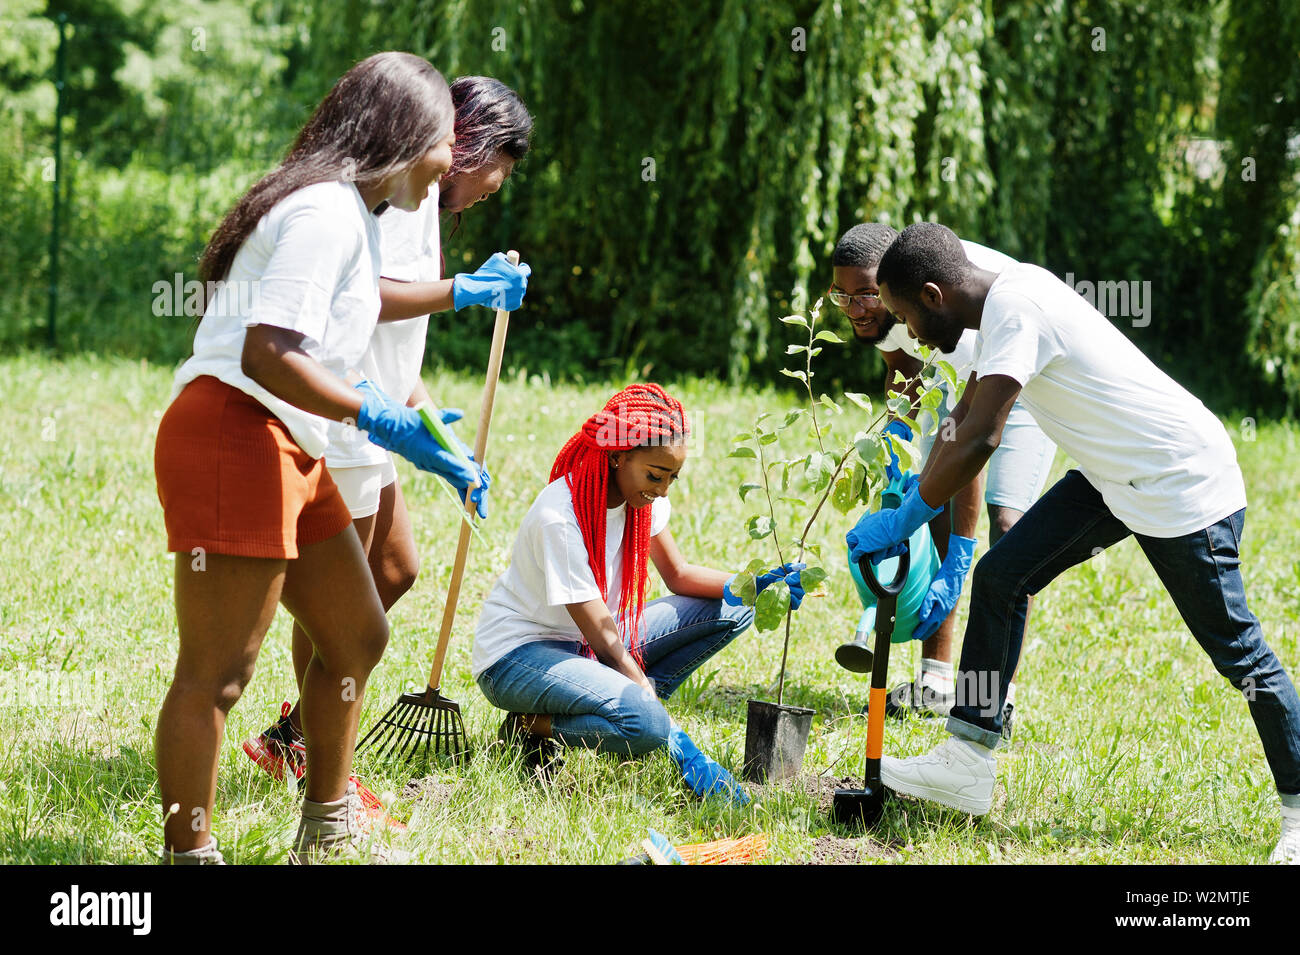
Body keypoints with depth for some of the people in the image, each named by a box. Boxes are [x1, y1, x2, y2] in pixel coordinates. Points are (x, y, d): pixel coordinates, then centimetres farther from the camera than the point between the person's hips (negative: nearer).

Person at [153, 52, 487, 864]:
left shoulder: (352, 213, 20)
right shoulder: (326, 211, -14)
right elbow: (267, 354, -23)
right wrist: (378, 417, -20)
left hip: (290, 453, 11)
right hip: (232, 438, -11)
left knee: (357, 636, 20)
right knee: (218, 671, -10)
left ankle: (328, 830, 33)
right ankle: (189, 853, -6)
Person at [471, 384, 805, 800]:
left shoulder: (643, 499, -5)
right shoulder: (560, 517, -28)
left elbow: (678, 574, 8)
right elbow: (601, 637, -27)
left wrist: (753, 587, -14)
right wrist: (683, 749, -28)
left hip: (589, 642, 8)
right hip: (520, 653, -8)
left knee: (732, 610, -6)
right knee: (646, 726, -35)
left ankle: (628, 702, -6)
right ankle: (533, 727, -10)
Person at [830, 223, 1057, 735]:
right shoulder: (876, 304, -21)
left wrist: (956, 569, -43)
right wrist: (895, 440, -12)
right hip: (957, 373, 7)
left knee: (1006, 520, -19)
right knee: (935, 507, 0)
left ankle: (1001, 691, -15)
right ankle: (935, 680, 5)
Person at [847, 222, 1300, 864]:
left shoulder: (1017, 308, -25)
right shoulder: (1003, 301, 5)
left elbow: (979, 439, -31)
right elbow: (966, 417, 21)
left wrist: (904, 522, -23)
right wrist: (914, 490, 18)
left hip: (1183, 484, -10)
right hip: (1115, 477, 10)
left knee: (1234, 649, -1)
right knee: (1000, 575, 3)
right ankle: (969, 766, 4)